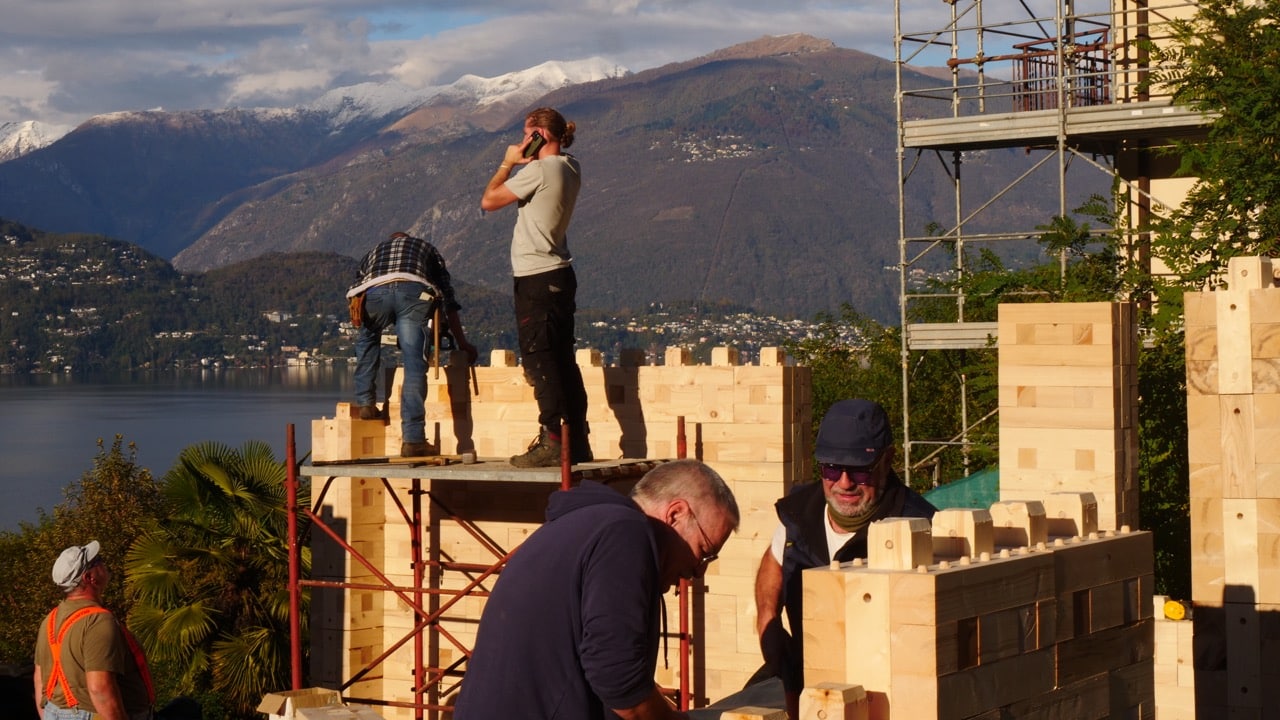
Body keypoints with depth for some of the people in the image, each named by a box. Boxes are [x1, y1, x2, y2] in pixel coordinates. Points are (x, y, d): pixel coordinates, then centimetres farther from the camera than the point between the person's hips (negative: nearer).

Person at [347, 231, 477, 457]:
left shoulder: (374, 251, 42)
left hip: (374, 292, 2)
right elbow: (448, 299, 35)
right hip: (415, 292, -2)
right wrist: (463, 344, 40)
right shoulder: (426, 248, 39)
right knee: (415, 368, -1)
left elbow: (357, 291, 39)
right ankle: (413, 439, -7)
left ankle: (365, 402, 24)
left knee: (367, 339, 33)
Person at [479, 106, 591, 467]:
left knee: (540, 361, -9)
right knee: (563, 361, 10)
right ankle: (577, 441, 13)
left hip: (536, 278, -9)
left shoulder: (539, 170, -15)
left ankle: (553, 442, -12)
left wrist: (508, 163, 2)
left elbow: (489, 201, -9)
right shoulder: (570, 169, 12)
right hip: (560, 275, 9)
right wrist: (520, 163, 10)